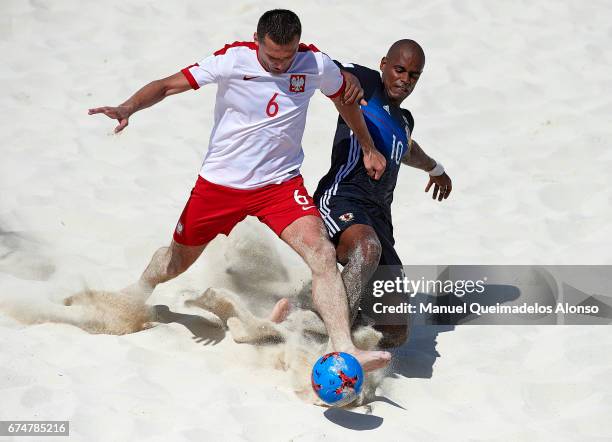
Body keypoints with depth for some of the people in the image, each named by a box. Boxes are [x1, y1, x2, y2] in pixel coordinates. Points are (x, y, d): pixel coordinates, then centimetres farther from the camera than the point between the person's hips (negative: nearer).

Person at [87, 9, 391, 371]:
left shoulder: (316, 65, -9)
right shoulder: (233, 59, -16)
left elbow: (346, 97, 13)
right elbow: (167, 85, -14)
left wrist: (369, 149, 19)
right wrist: (128, 108, -31)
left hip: (281, 183, 0)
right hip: (220, 182, 0)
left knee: (322, 254, -23)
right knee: (179, 260, 17)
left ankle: (345, 352, -28)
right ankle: (138, 292, 53)